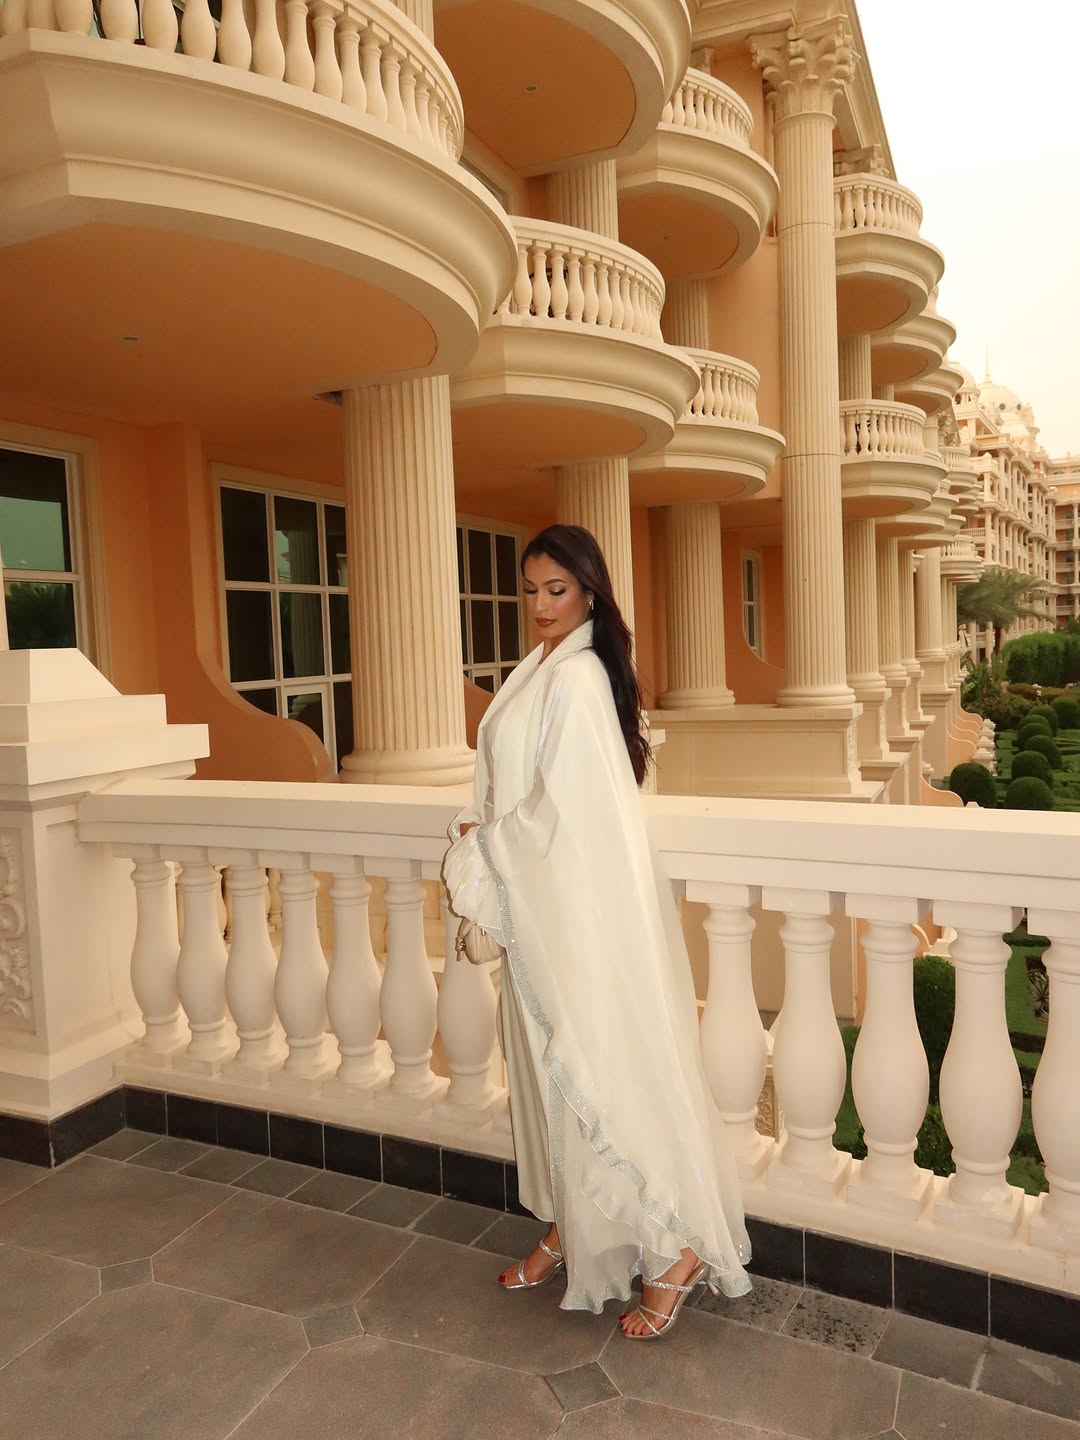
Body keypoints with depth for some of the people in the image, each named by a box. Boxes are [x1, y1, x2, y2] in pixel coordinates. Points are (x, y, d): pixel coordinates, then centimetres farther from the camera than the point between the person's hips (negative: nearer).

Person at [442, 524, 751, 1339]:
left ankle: (677, 1250, 16)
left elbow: (562, 808, -21)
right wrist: (490, 839, 5)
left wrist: (482, 843, -8)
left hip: (583, 907, -9)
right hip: (546, 905, 9)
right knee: (556, 1070, 17)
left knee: (599, 1073, 0)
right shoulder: (546, 669, 10)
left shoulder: (576, 676, -19)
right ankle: (571, 1230, 34)